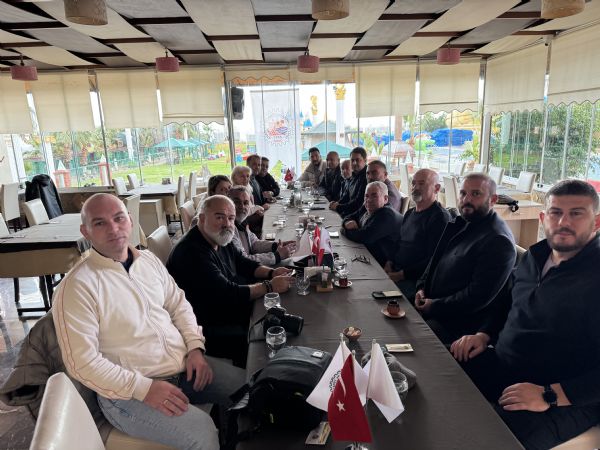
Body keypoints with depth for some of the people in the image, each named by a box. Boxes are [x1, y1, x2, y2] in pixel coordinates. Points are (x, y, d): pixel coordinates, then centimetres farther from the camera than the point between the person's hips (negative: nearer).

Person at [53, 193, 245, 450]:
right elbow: (82, 362, -18)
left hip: (185, 366, 7)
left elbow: (178, 305, 12)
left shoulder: (149, 260, 5)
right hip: (129, 390, -6)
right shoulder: (77, 286, -16)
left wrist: (195, 347, -3)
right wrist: (144, 388, -22)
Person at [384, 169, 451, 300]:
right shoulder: (410, 213, 18)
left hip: (417, 279, -8)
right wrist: (389, 263, 5)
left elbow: (434, 260, -17)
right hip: (395, 272, 8)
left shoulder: (440, 217, -10)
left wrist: (401, 275, -17)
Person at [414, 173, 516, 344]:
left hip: (458, 323, -8)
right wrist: (422, 286, 4)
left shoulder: (498, 241, -18)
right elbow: (436, 260, 21)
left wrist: (434, 306, -16)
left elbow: (478, 296, -22)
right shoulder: (460, 224, 12)